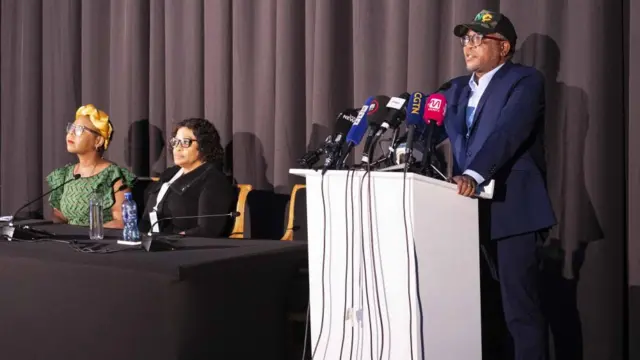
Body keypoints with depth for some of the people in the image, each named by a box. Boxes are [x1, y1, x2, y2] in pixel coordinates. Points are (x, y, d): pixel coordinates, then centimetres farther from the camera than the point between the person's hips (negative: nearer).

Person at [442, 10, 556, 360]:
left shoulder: (525, 81, -3)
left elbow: (507, 132, -19)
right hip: (469, 207, 7)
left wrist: (474, 175, -32)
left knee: (520, 307, -5)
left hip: (511, 209, -7)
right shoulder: (458, 88, 21)